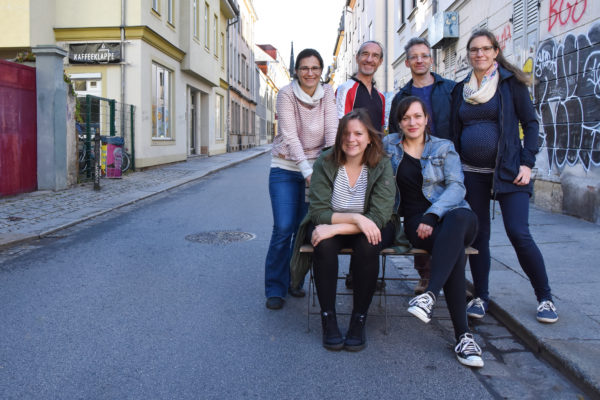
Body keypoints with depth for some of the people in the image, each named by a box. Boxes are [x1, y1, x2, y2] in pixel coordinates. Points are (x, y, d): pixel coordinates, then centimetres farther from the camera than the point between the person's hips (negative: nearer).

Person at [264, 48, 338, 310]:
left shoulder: (327, 94, 2)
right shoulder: (286, 94, -8)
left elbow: (332, 130, -8)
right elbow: (290, 136, -17)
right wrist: (307, 171, -26)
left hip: (316, 167, 3)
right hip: (286, 168, -3)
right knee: (283, 229, -10)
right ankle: (275, 289, 5)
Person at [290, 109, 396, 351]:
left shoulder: (381, 166, -12)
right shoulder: (325, 163, -10)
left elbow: (379, 216, -20)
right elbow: (319, 212, -14)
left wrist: (335, 228, -30)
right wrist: (355, 218, -28)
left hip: (367, 230, 0)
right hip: (330, 225, 1)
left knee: (367, 245, -33)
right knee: (324, 244, -32)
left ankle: (359, 321, -17)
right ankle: (328, 319, -18)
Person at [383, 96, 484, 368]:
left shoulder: (444, 148, 12)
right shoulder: (389, 145, 15)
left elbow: (456, 187, 0)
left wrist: (432, 215, -18)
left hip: (452, 215, 1)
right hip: (416, 220, -1)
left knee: (459, 218, -40)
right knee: (455, 250, -34)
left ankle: (429, 294, -49)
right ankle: (463, 336, -37)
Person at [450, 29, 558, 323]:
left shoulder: (511, 82, 1)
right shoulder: (461, 89, 11)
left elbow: (530, 123, -1)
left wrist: (527, 163, -10)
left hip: (508, 171, -4)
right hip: (471, 173, 4)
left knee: (518, 233, -11)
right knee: (477, 236, 6)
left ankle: (545, 298, 7)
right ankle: (481, 297, 19)